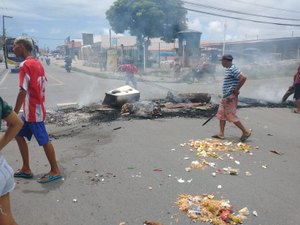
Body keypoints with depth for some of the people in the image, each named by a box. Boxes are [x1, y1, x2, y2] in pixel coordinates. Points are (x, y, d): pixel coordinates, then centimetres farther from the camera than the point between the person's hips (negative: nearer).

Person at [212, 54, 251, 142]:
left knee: (231, 116, -5)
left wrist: (236, 90, -21)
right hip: (226, 96, 11)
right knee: (221, 114, 12)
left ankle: (246, 132, 7)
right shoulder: (229, 69, 15)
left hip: (230, 97, -11)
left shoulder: (232, 69, -17)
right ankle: (221, 134, 19)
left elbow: (243, 78, -27)